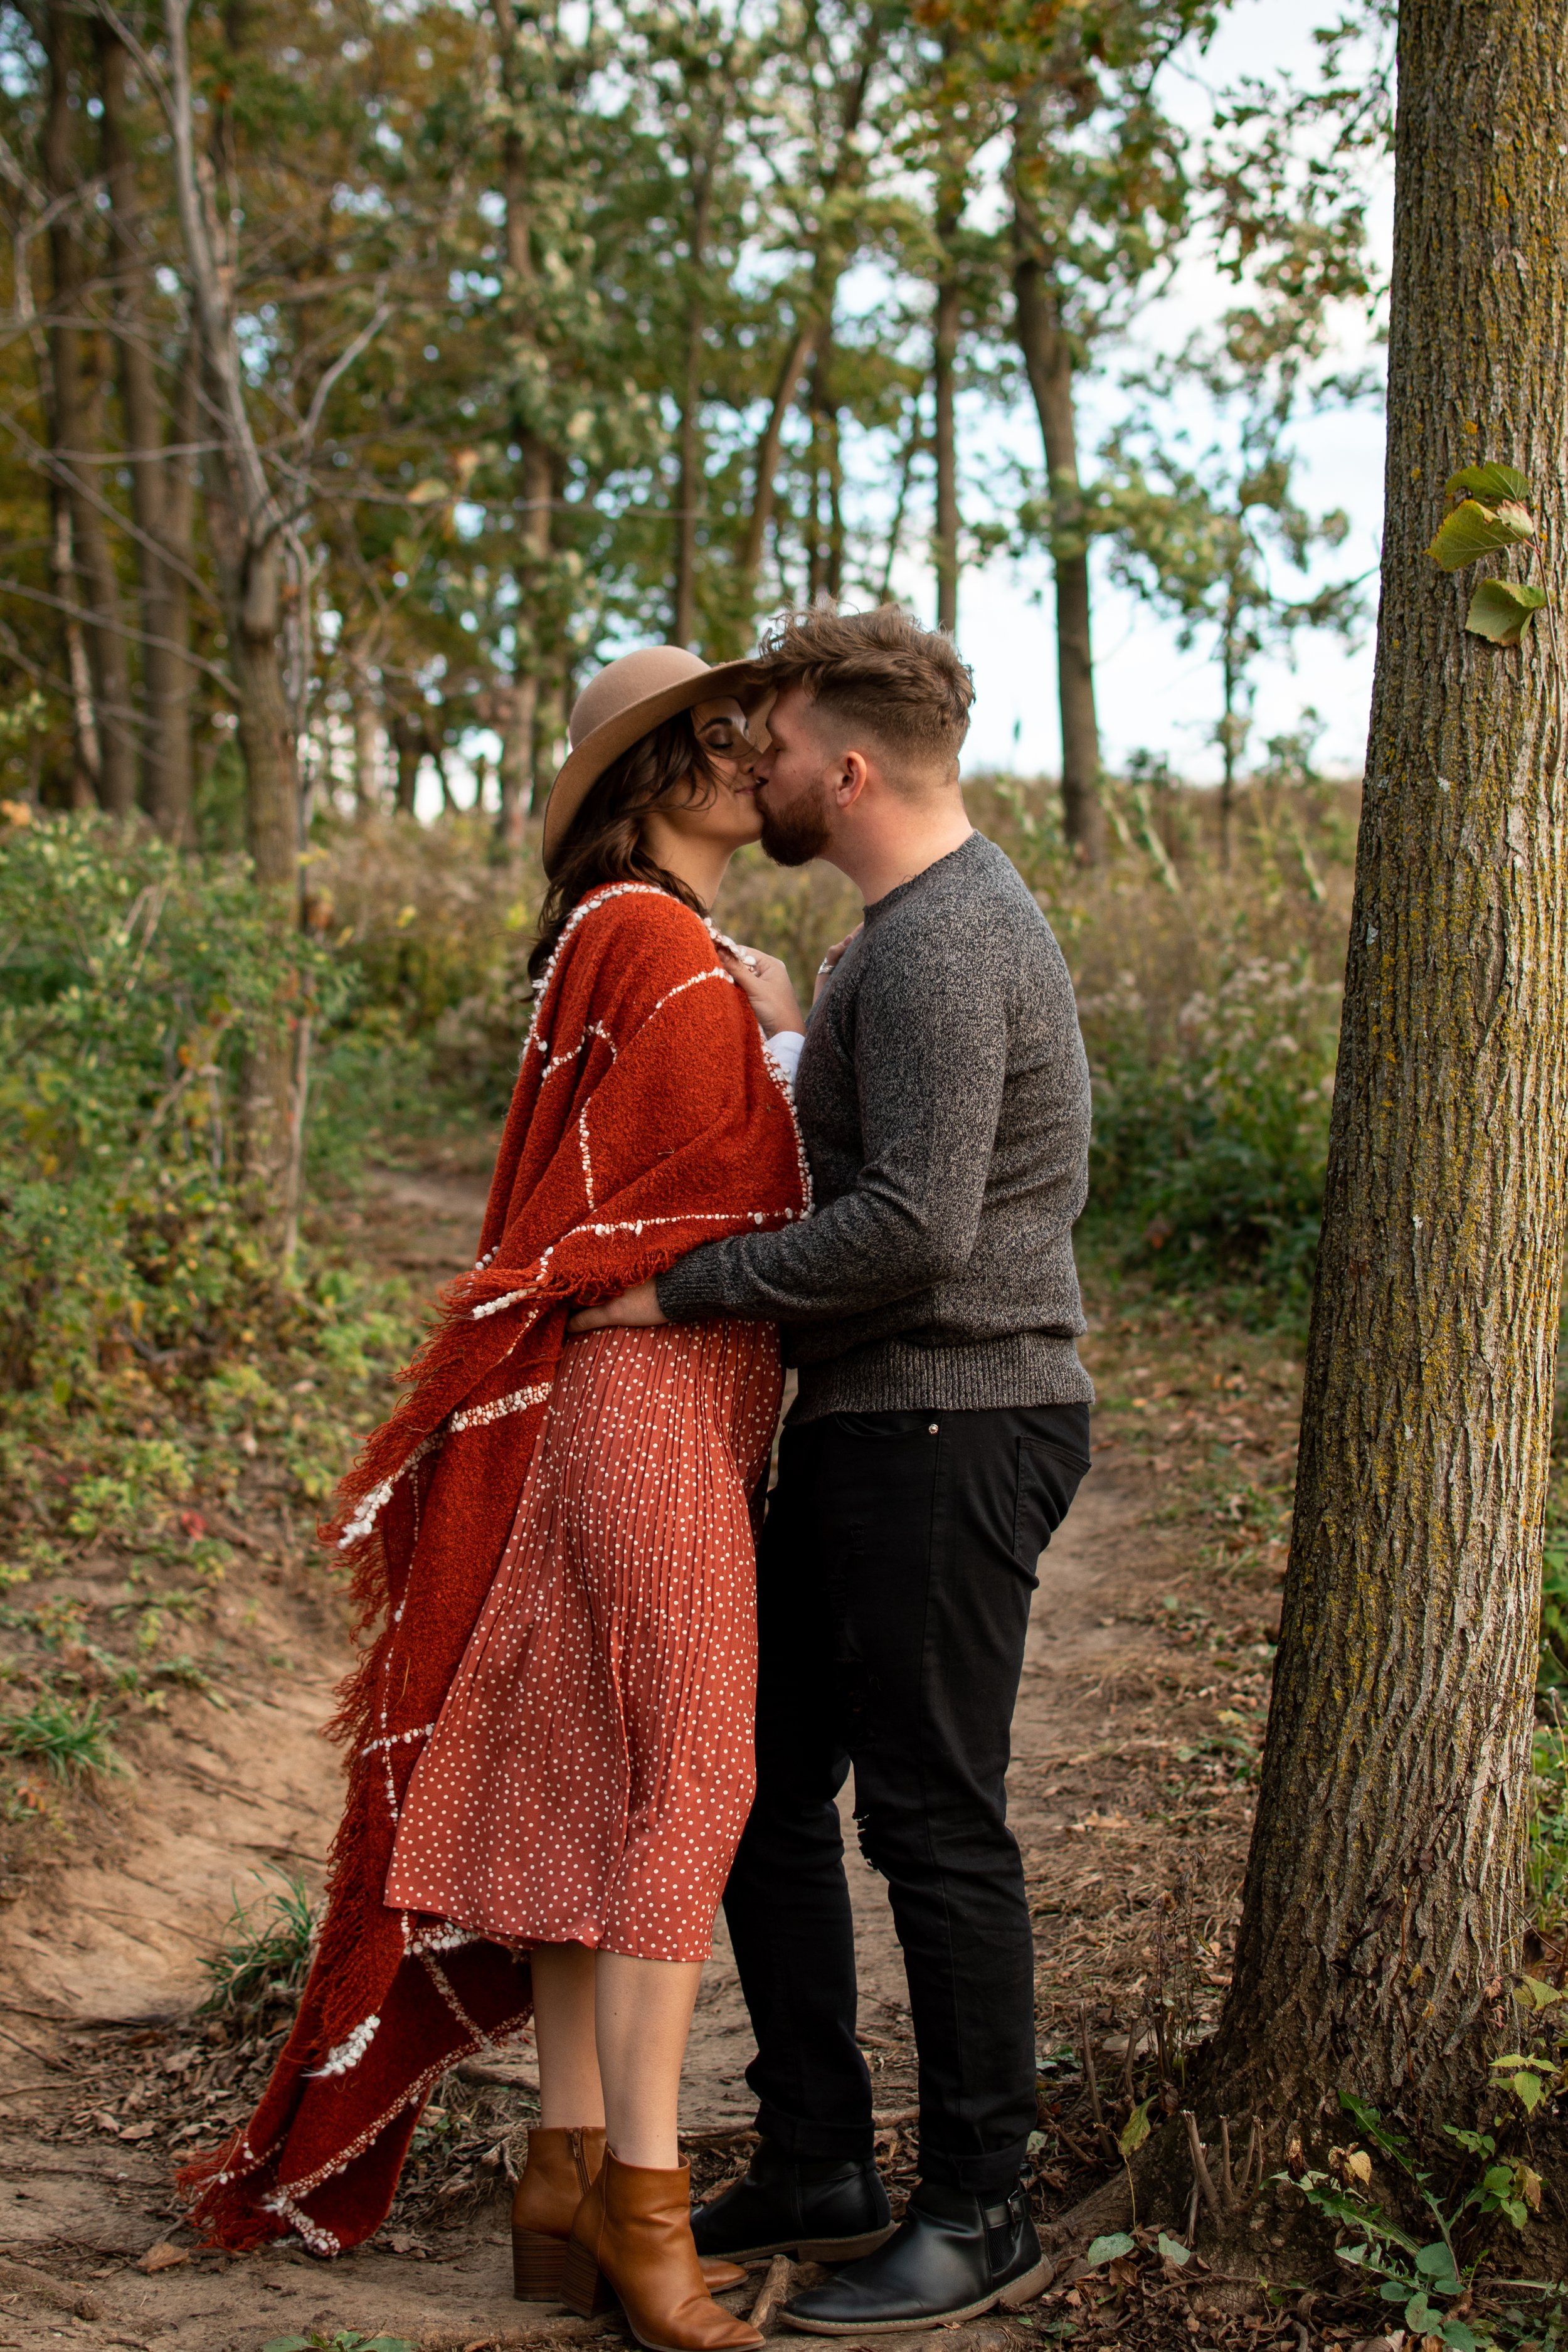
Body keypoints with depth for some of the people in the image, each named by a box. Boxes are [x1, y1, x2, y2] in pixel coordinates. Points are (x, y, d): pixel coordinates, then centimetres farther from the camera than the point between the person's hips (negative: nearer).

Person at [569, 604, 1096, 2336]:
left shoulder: (942, 946, -18)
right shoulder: (929, 923, 16)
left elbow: (918, 1224, -27)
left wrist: (683, 1289, -19)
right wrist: (781, 1042, 16)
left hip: (954, 1430, -10)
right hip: (864, 1427, 10)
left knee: (933, 1820, -1)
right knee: (763, 1783, 14)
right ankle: (815, 2165, 26)